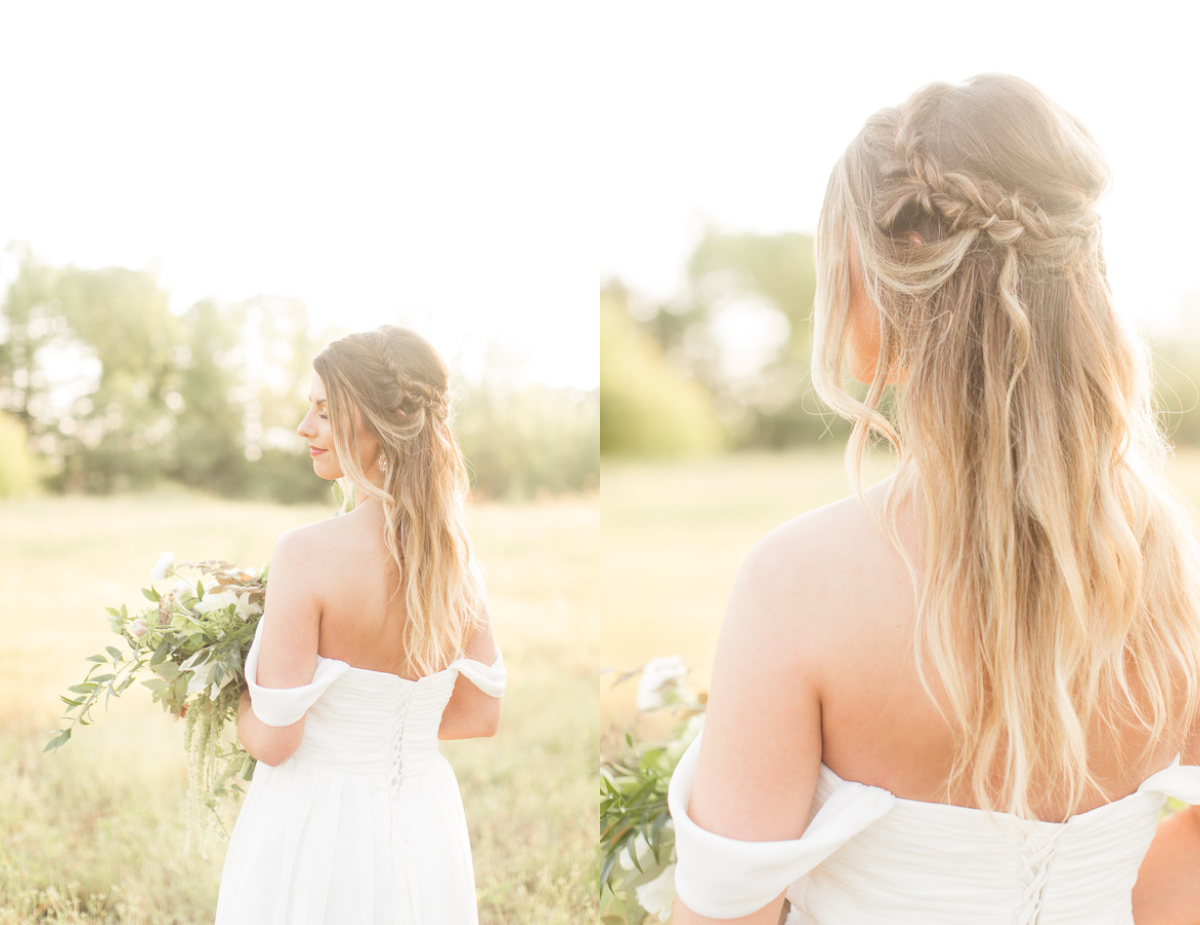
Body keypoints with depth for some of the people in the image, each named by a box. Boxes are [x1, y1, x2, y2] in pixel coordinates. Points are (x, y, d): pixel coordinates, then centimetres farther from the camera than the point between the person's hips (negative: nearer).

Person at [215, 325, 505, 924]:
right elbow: (481, 715, 4)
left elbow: (273, 741, -17)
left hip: (316, 825, -5)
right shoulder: (456, 555, -5)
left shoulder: (307, 555, -22)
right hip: (425, 825, 5)